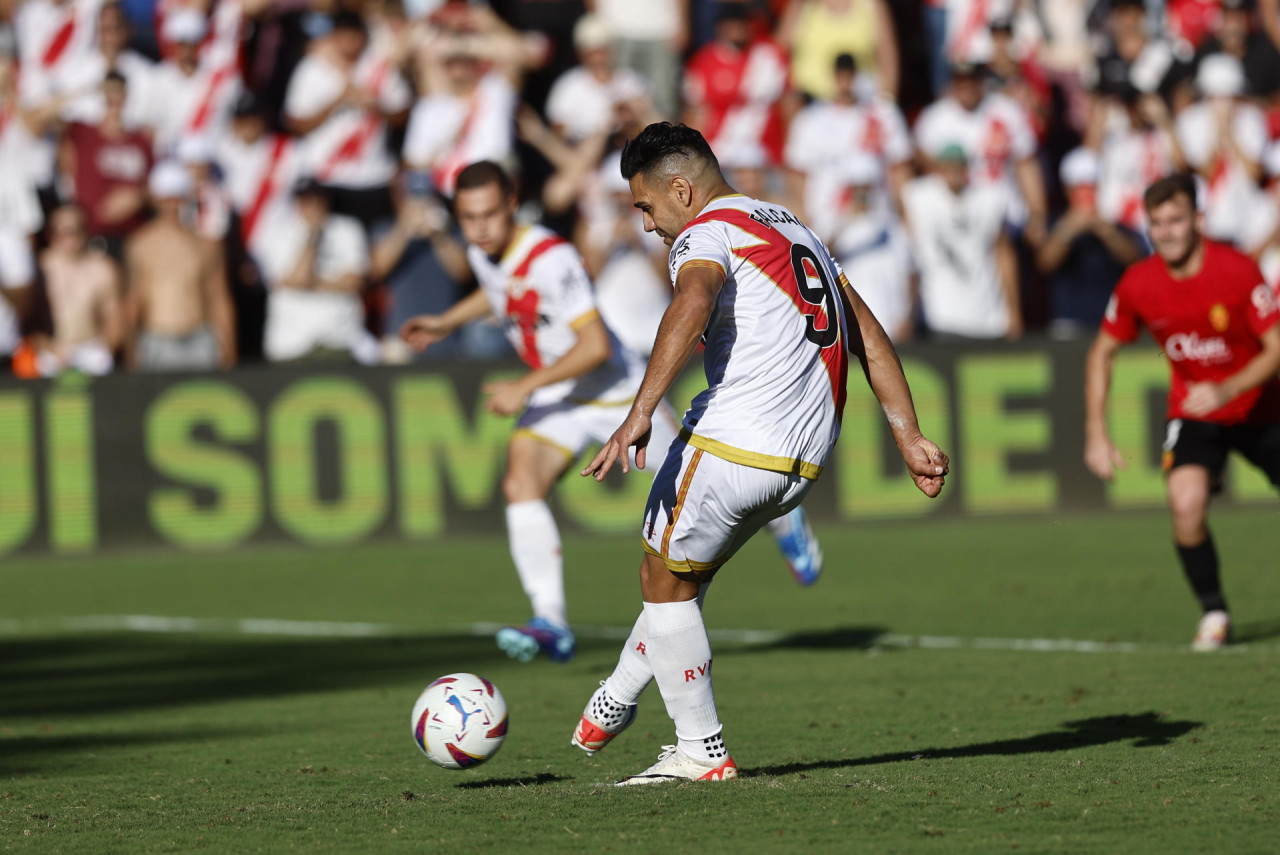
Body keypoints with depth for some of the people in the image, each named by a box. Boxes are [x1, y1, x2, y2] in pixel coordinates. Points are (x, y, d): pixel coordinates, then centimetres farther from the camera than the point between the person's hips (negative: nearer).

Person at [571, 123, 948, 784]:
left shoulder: (706, 232, -3)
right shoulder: (794, 230, 23)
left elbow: (692, 304, -26)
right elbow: (869, 337, 22)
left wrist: (640, 414, -35)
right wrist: (909, 438, 21)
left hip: (731, 444, -8)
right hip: (806, 458, 8)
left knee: (666, 583, 9)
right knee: (683, 574, 24)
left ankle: (702, 752, 10)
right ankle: (613, 705, 33)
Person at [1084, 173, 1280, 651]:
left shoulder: (1238, 271, -21)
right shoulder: (1139, 284, -12)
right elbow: (1102, 353, 3)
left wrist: (1226, 390, -35)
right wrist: (1096, 435, -3)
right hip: (1192, 414, 1)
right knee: (1186, 504, -25)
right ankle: (1213, 613, -7)